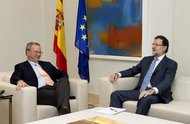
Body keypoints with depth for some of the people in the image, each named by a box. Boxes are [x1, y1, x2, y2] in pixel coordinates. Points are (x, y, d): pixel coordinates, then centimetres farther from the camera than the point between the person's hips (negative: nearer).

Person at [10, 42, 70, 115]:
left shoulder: (47, 64, 32)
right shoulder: (21, 67, 18)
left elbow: (63, 74, 27)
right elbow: (13, 79, 0)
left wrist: (63, 82, 1)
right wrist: (20, 81, -26)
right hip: (40, 91, -5)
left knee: (64, 80, -31)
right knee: (57, 94, -37)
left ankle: (64, 109, -48)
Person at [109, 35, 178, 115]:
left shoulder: (171, 64, 0)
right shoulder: (146, 59, 21)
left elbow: (167, 82, -15)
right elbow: (133, 70, 24)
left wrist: (152, 90, -35)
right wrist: (118, 74, 3)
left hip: (157, 94, -6)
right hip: (140, 91, 6)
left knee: (145, 99, -39)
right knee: (116, 94, -12)